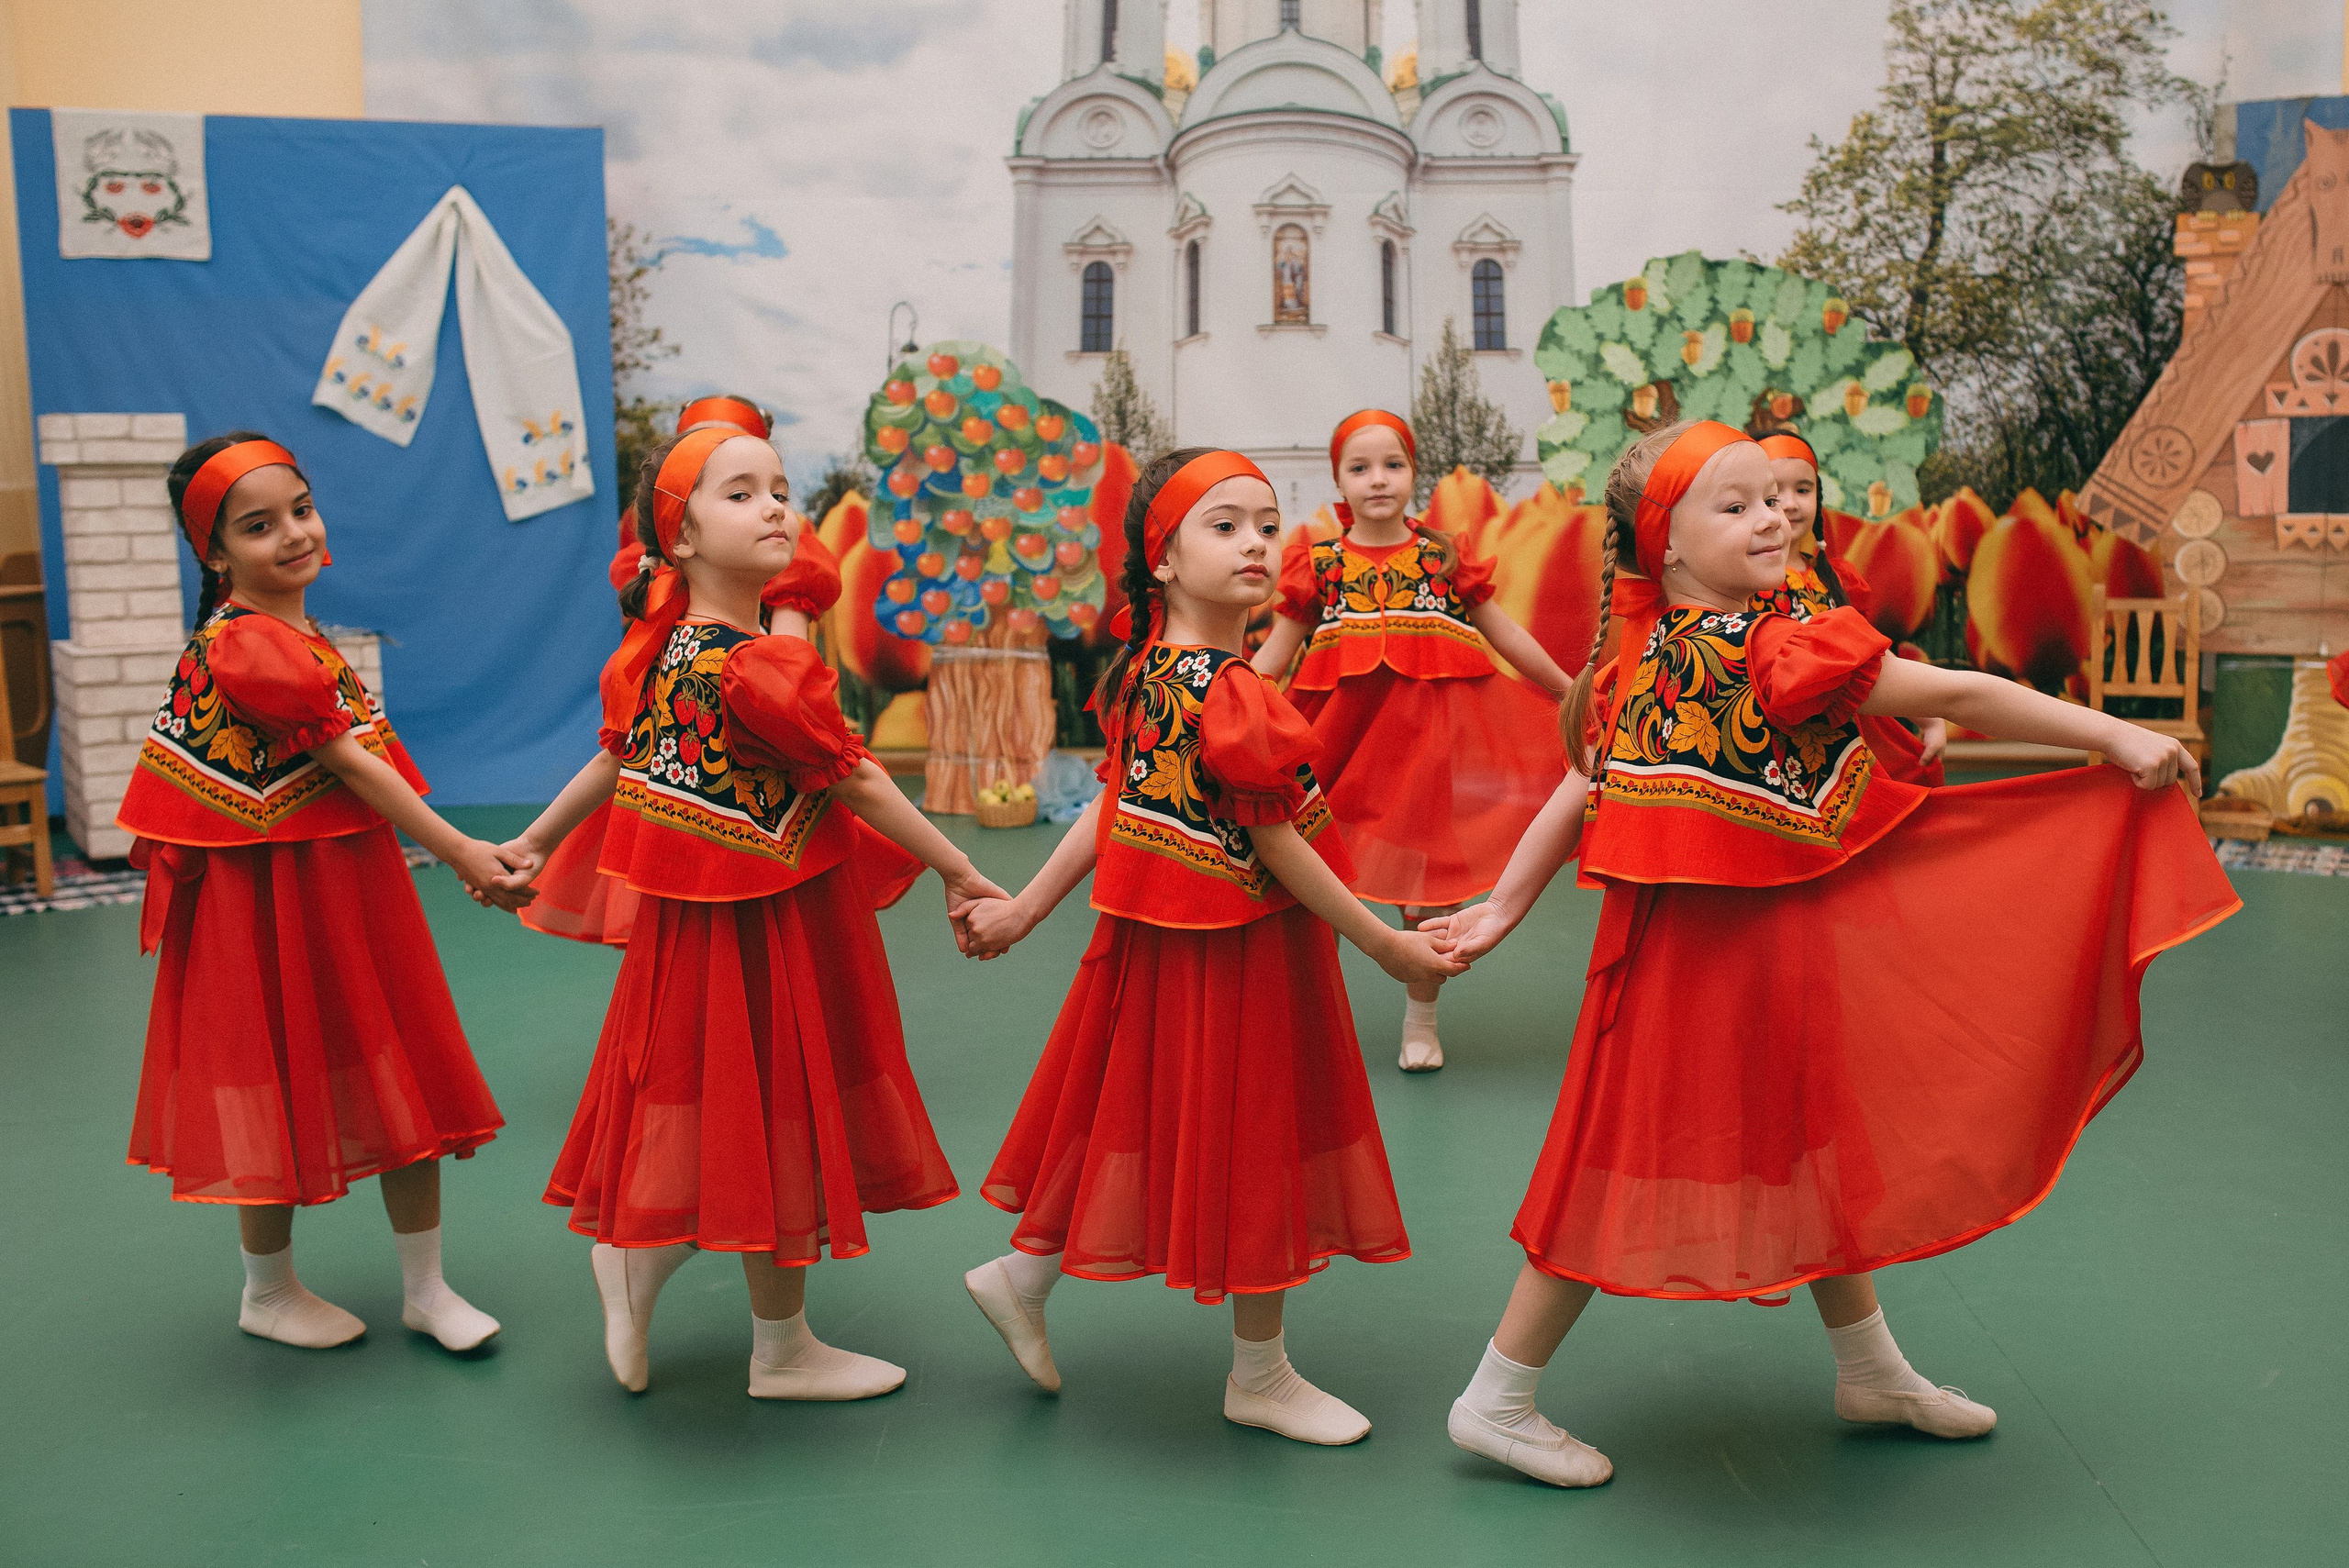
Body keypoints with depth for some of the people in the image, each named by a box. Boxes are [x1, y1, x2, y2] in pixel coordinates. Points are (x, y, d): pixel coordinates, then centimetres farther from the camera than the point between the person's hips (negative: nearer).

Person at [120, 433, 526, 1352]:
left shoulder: (291, 635, 10)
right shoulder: (251, 647, -20)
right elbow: (350, 762, -21)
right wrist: (458, 852, -20)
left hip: (352, 880, 9)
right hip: (277, 897, -9)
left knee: (407, 1078, 10)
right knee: (285, 1080, 7)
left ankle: (425, 1287, 22)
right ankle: (268, 1292, 28)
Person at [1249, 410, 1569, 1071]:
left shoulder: (1443, 557, 5)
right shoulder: (1319, 563, 3)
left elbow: (1505, 634, 12)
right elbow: (1272, 656, 6)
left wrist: (1572, 695, 17)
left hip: (1428, 736, 1)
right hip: (1342, 739, 0)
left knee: (1431, 888, 6)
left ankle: (1421, 1018, 26)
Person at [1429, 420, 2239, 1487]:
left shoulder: (1649, 659, 1)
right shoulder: (1782, 651, -22)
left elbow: (1582, 788, 1)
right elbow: (1957, 696, -20)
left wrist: (1505, 906, 6)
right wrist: (2117, 736, -12)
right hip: (1708, 950, -9)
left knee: (1810, 1142, 21)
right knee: (1633, 1166, 2)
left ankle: (1871, 1371, 41)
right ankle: (1497, 1401, 16)